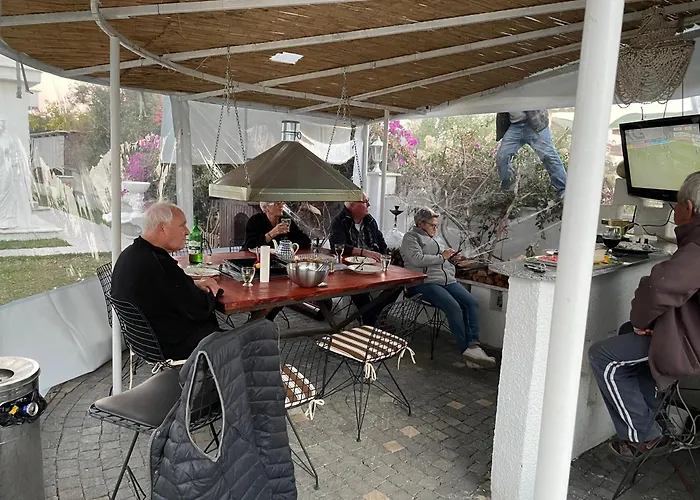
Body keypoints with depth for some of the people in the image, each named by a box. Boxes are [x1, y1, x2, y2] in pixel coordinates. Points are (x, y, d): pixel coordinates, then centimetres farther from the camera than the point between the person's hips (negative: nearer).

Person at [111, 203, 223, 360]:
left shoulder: (130, 253, 1)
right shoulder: (159, 263, -30)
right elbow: (200, 309, -24)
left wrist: (194, 284, 4)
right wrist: (211, 292, -3)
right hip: (172, 346, -9)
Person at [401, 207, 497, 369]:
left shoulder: (432, 239, 30)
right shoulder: (411, 237, 5)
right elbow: (417, 259, -12)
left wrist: (449, 257, 17)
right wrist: (442, 257, -4)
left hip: (448, 280, 8)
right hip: (426, 283, -8)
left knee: (472, 302, -16)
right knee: (453, 307, -28)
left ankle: (473, 345, -25)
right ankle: (467, 350, -23)